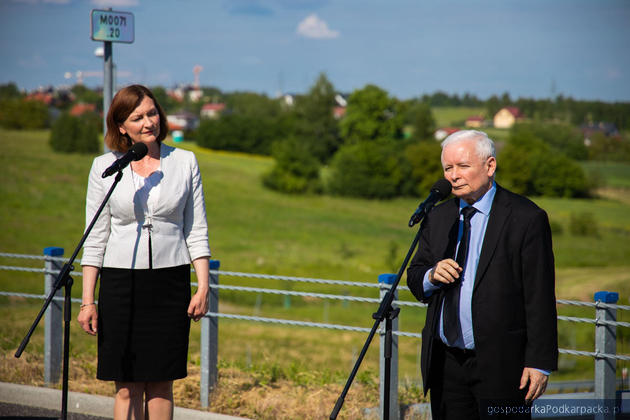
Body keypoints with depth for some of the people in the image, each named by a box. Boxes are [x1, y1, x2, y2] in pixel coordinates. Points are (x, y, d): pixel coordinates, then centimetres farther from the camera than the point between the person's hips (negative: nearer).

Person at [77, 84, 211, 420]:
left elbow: (196, 231, 7)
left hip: (170, 280, 1)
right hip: (121, 279, -1)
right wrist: (88, 300, -1)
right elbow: (95, 238, 4)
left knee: (161, 383, 2)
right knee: (127, 387, -2)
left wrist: (203, 286, -2)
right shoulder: (104, 167, 2)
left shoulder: (184, 162, 5)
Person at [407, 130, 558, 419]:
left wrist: (540, 362, -12)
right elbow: (415, 281, 16)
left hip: (500, 364, -5)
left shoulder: (526, 218, -5)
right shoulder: (437, 218, 12)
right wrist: (432, 276, -9)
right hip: (445, 363, 5)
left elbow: (540, 297, -8)